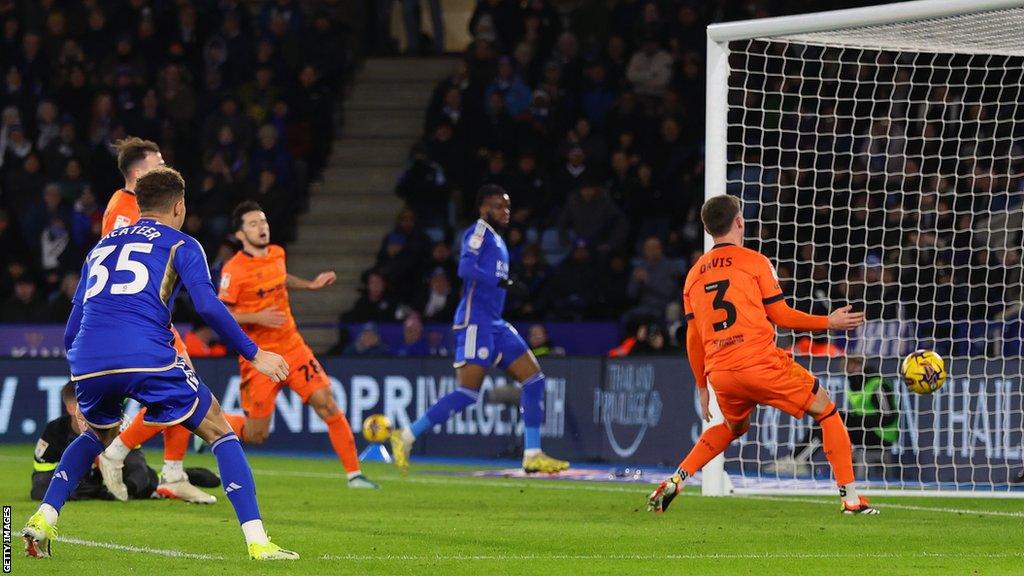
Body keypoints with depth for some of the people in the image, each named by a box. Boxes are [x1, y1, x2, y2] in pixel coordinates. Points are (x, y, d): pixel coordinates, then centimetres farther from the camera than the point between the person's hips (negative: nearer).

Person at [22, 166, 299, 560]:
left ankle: (43, 519, 17)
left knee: (97, 435, 34)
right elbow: (207, 306, -3)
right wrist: (254, 355, 5)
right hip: (146, 358, -5)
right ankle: (257, 541, -3)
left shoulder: (101, 247, 29)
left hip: (88, 363, 5)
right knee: (219, 432, 10)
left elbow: (71, 330, 29)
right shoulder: (180, 245, 14)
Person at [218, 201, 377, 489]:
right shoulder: (234, 270, -14)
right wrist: (257, 317, -26)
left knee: (327, 403, -9)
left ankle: (354, 474, -5)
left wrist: (311, 285, 20)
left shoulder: (277, 254, 6)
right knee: (256, 435, 0)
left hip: (292, 346, 5)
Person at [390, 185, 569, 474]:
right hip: (476, 322, -10)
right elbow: (466, 268, -23)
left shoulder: (497, 240, 21)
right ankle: (406, 437, -7)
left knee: (534, 378, 3)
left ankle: (533, 455, 3)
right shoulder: (478, 232, -7)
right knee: (468, 392, -14)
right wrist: (501, 282, -28)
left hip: (495, 325, 10)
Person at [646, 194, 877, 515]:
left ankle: (675, 481, 17)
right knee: (826, 410, 10)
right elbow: (781, 316, 0)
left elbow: (693, 339, 17)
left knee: (735, 426, 33)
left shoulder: (694, 274, 15)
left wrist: (702, 387, 25)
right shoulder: (754, 261, 0)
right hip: (761, 363, -6)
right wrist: (830, 323, 11)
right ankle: (851, 498, 2)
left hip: (719, 373, 6)